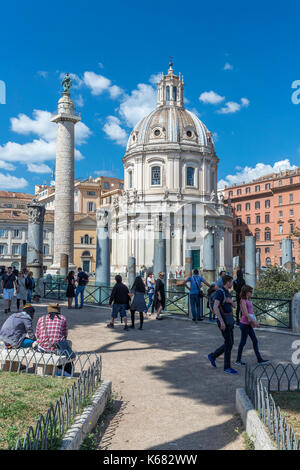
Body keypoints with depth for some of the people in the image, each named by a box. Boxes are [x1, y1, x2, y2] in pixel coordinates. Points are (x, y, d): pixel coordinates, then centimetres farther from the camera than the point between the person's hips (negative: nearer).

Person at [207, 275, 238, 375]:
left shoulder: (227, 292, 13)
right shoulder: (220, 292, -17)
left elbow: (233, 305, 21)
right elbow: (215, 307, -26)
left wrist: (231, 301, -5)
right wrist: (222, 321, -29)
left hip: (229, 321, 10)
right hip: (224, 321, -10)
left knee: (230, 343, 13)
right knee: (229, 344, -4)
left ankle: (212, 356, 25)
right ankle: (227, 367, 8)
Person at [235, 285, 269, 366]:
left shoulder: (249, 300, 11)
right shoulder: (243, 301, -16)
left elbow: (251, 312, 12)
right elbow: (246, 314, -22)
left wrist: (255, 321, 1)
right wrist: (254, 322, -22)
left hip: (249, 324, 8)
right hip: (244, 324, -8)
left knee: (255, 341, 10)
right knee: (243, 342, 2)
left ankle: (259, 359, 17)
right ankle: (238, 360, 14)